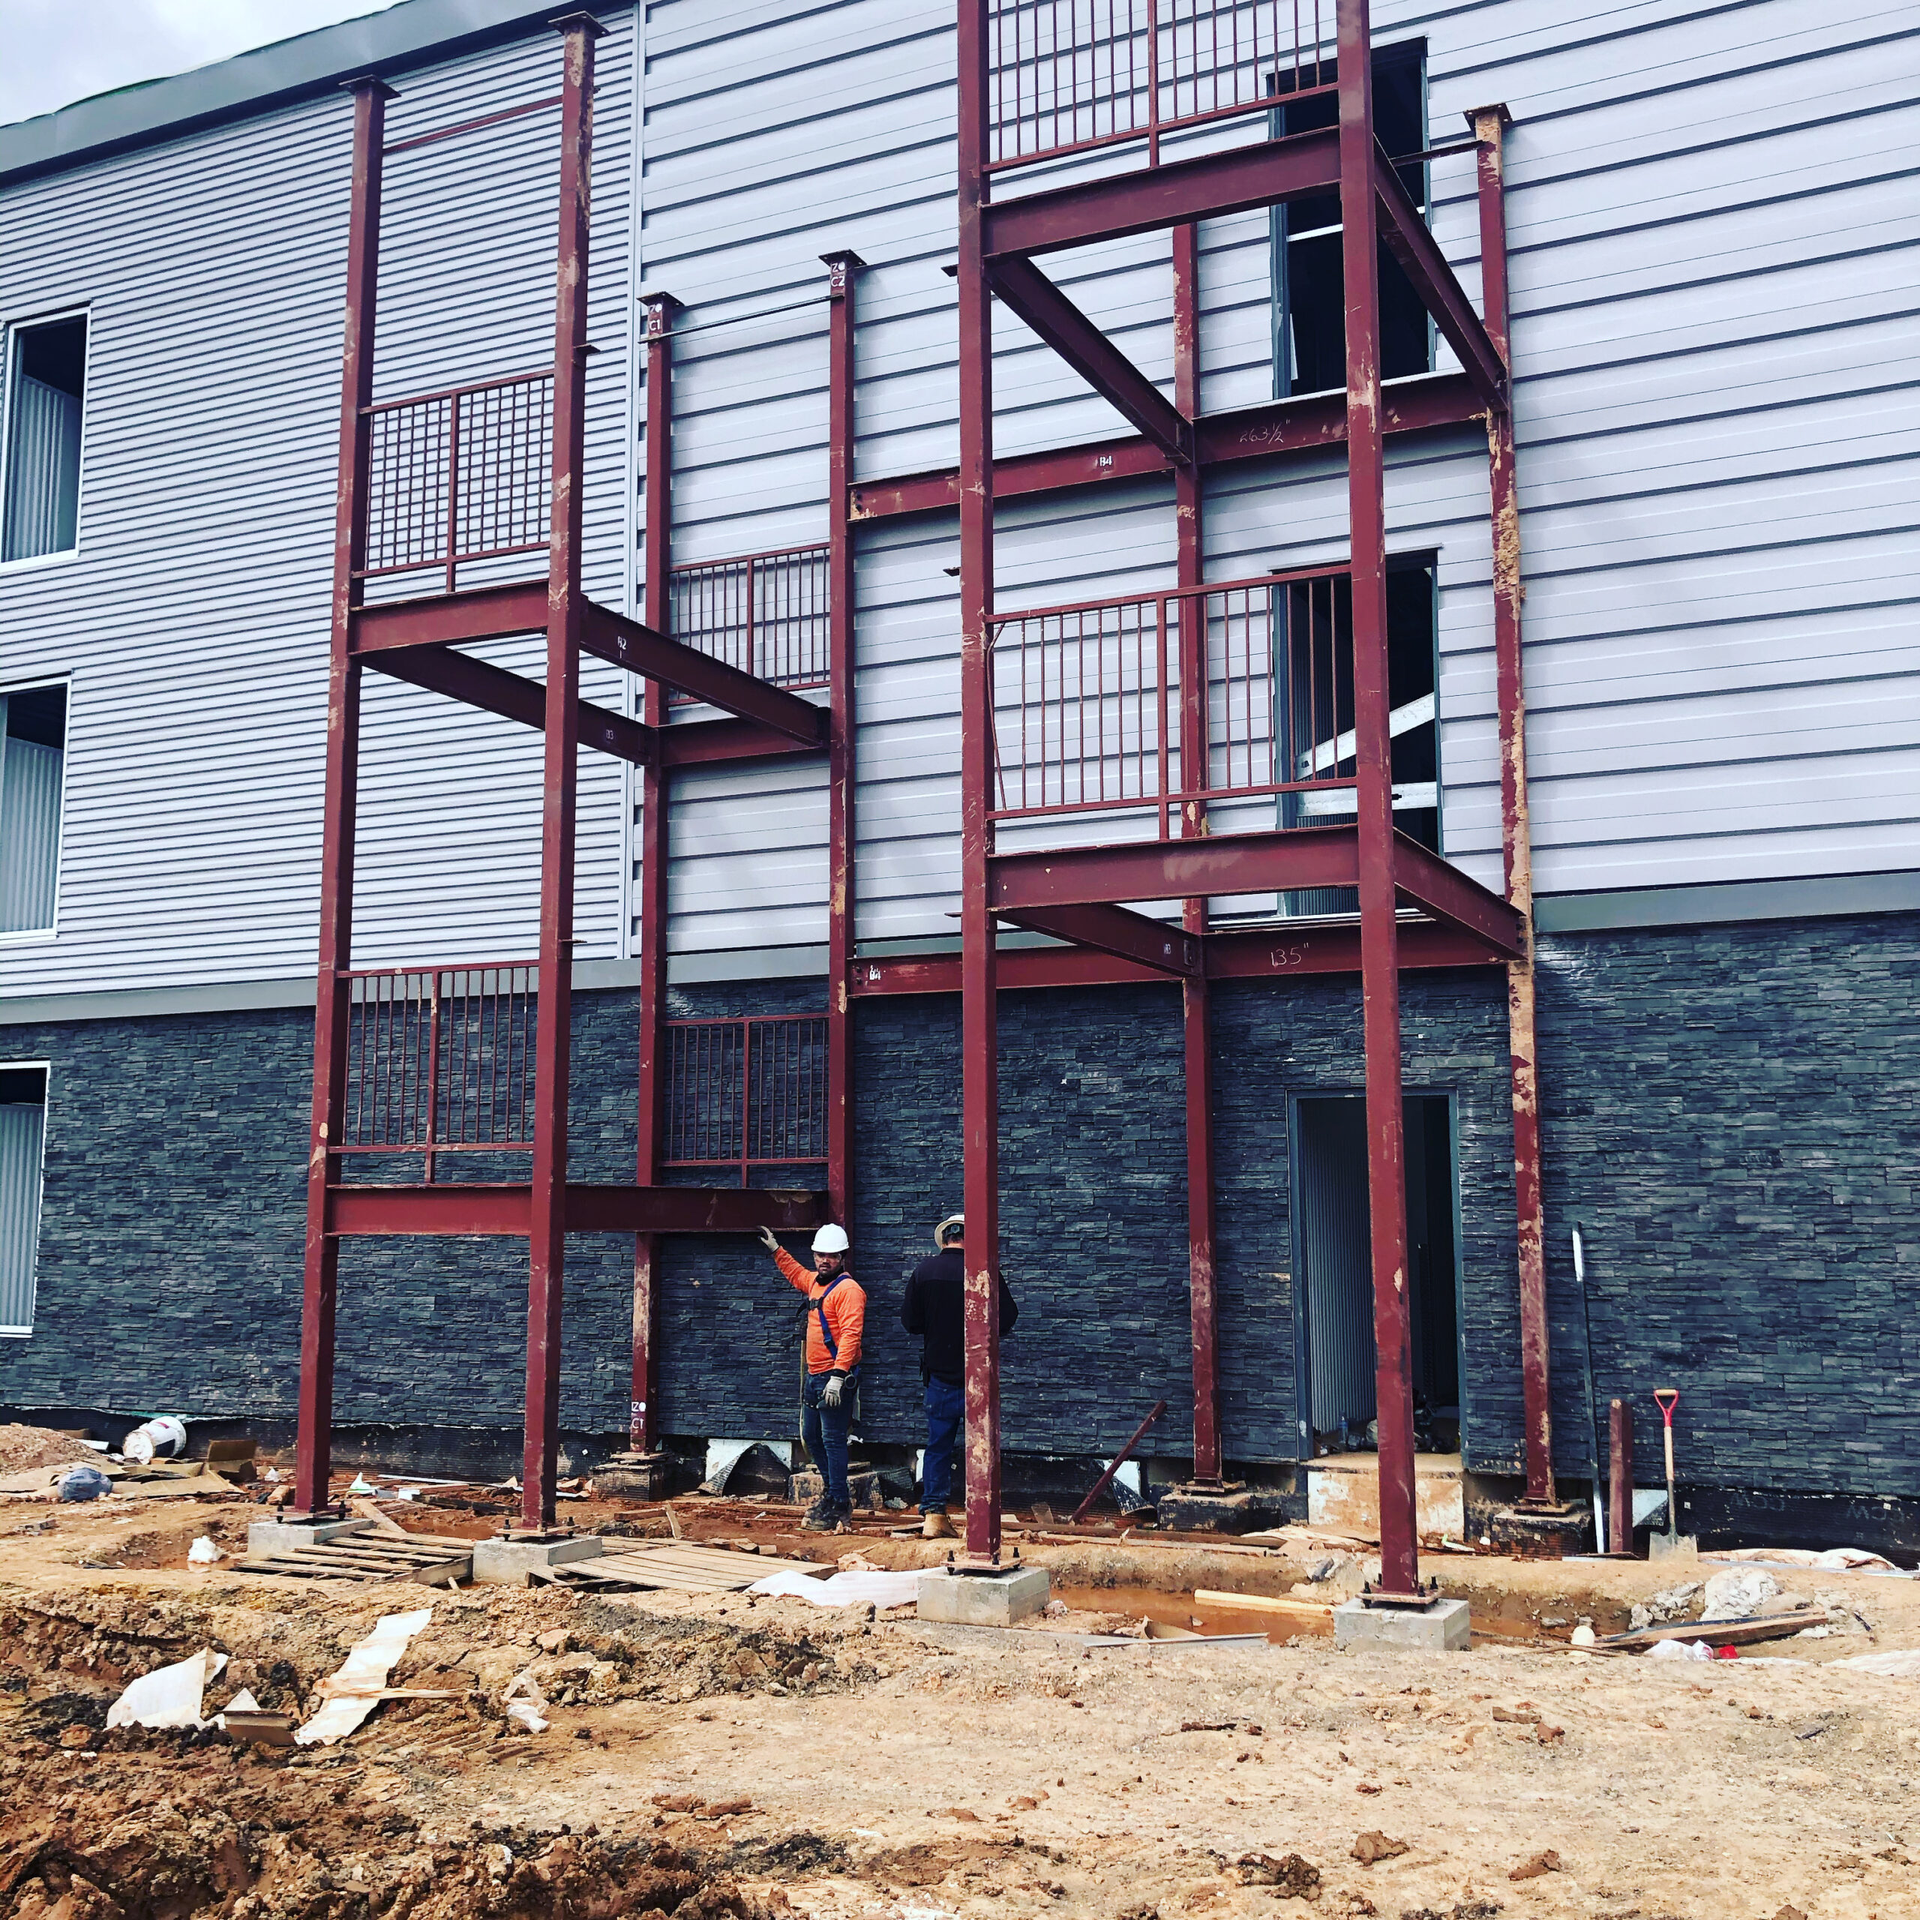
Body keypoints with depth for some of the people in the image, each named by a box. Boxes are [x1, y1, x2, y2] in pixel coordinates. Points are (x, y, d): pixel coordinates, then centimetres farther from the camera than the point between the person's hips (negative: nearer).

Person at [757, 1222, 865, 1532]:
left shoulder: (847, 1289, -14)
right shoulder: (816, 1282, 15)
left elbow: (850, 1335, -24)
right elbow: (797, 1274, 40)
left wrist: (837, 1376, -30)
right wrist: (775, 1249, 41)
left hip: (836, 1378, -10)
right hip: (815, 1377, 10)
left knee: (833, 1439, -9)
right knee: (811, 1436, 17)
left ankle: (839, 1507, -6)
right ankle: (832, 1492, 30)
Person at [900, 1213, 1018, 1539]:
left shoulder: (923, 1272, -4)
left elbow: (909, 1321, 1)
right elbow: (1008, 1318, -6)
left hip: (939, 1374, 2)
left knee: (938, 1445, 11)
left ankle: (933, 1515, 10)